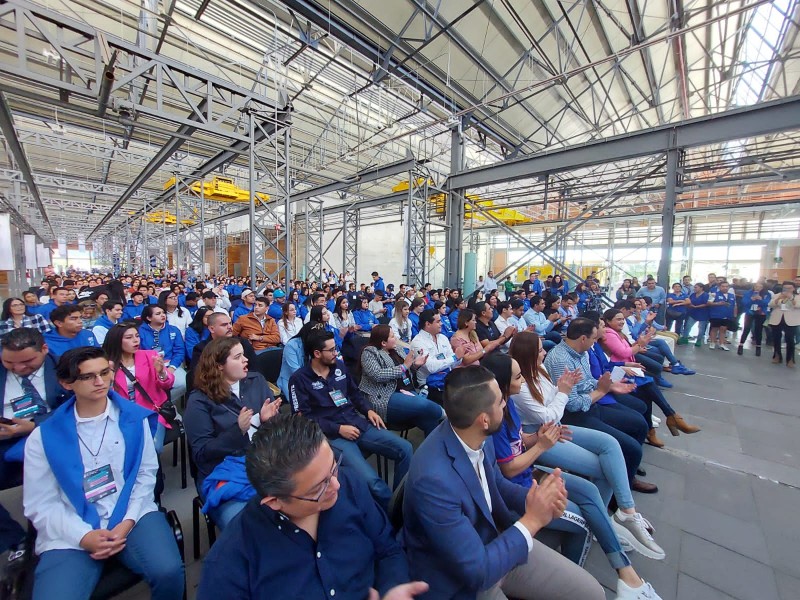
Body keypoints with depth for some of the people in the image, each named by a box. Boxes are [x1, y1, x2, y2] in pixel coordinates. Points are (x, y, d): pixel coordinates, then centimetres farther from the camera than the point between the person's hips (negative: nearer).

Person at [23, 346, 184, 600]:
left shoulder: (134, 418, 1)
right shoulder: (43, 437, 1)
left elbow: (146, 474, 2)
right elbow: (40, 504, 1)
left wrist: (128, 521, -11)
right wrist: (84, 536, -13)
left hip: (132, 515, 0)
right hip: (72, 533, 1)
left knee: (168, 571, -22)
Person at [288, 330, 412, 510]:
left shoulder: (339, 366, 10)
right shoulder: (299, 379, -6)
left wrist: (369, 410, 3)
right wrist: (338, 429, -16)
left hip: (358, 423, 6)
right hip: (332, 434, -5)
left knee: (405, 449, -7)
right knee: (370, 480, -27)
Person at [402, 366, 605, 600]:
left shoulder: (477, 437, -15)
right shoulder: (433, 479, -37)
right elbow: (477, 572, -27)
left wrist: (537, 498, -14)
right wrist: (532, 520, -22)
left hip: (494, 540, 6)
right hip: (461, 581, -5)